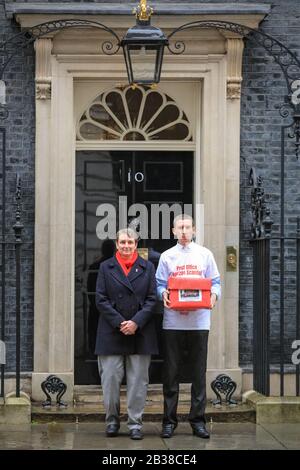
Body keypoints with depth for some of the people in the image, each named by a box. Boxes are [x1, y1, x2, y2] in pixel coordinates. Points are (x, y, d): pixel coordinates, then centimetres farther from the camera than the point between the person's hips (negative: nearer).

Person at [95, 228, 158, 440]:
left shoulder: (147, 267, 9)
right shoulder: (106, 267, 8)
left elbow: (152, 299, 3)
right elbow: (101, 299, 1)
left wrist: (136, 322, -10)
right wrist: (119, 323, -10)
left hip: (140, 333, 0)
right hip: (111, 333, 0)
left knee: (138, 380, 2)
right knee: (110, 378, -1)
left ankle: (135, 423, 9)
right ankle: (112, 420, 14)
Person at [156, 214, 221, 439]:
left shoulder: (205, 254, 9)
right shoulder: (167, 256, 9)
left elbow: (215, 282, 8)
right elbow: (160, 284, 6)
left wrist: (214, 295, -12)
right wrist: (163, 294, -15)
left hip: (199, 321, 0)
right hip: (173, 321, 0)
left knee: (199, 372, 4)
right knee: (171, 372, 3)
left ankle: (198, 420, 12)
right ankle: (169, 420, 10)